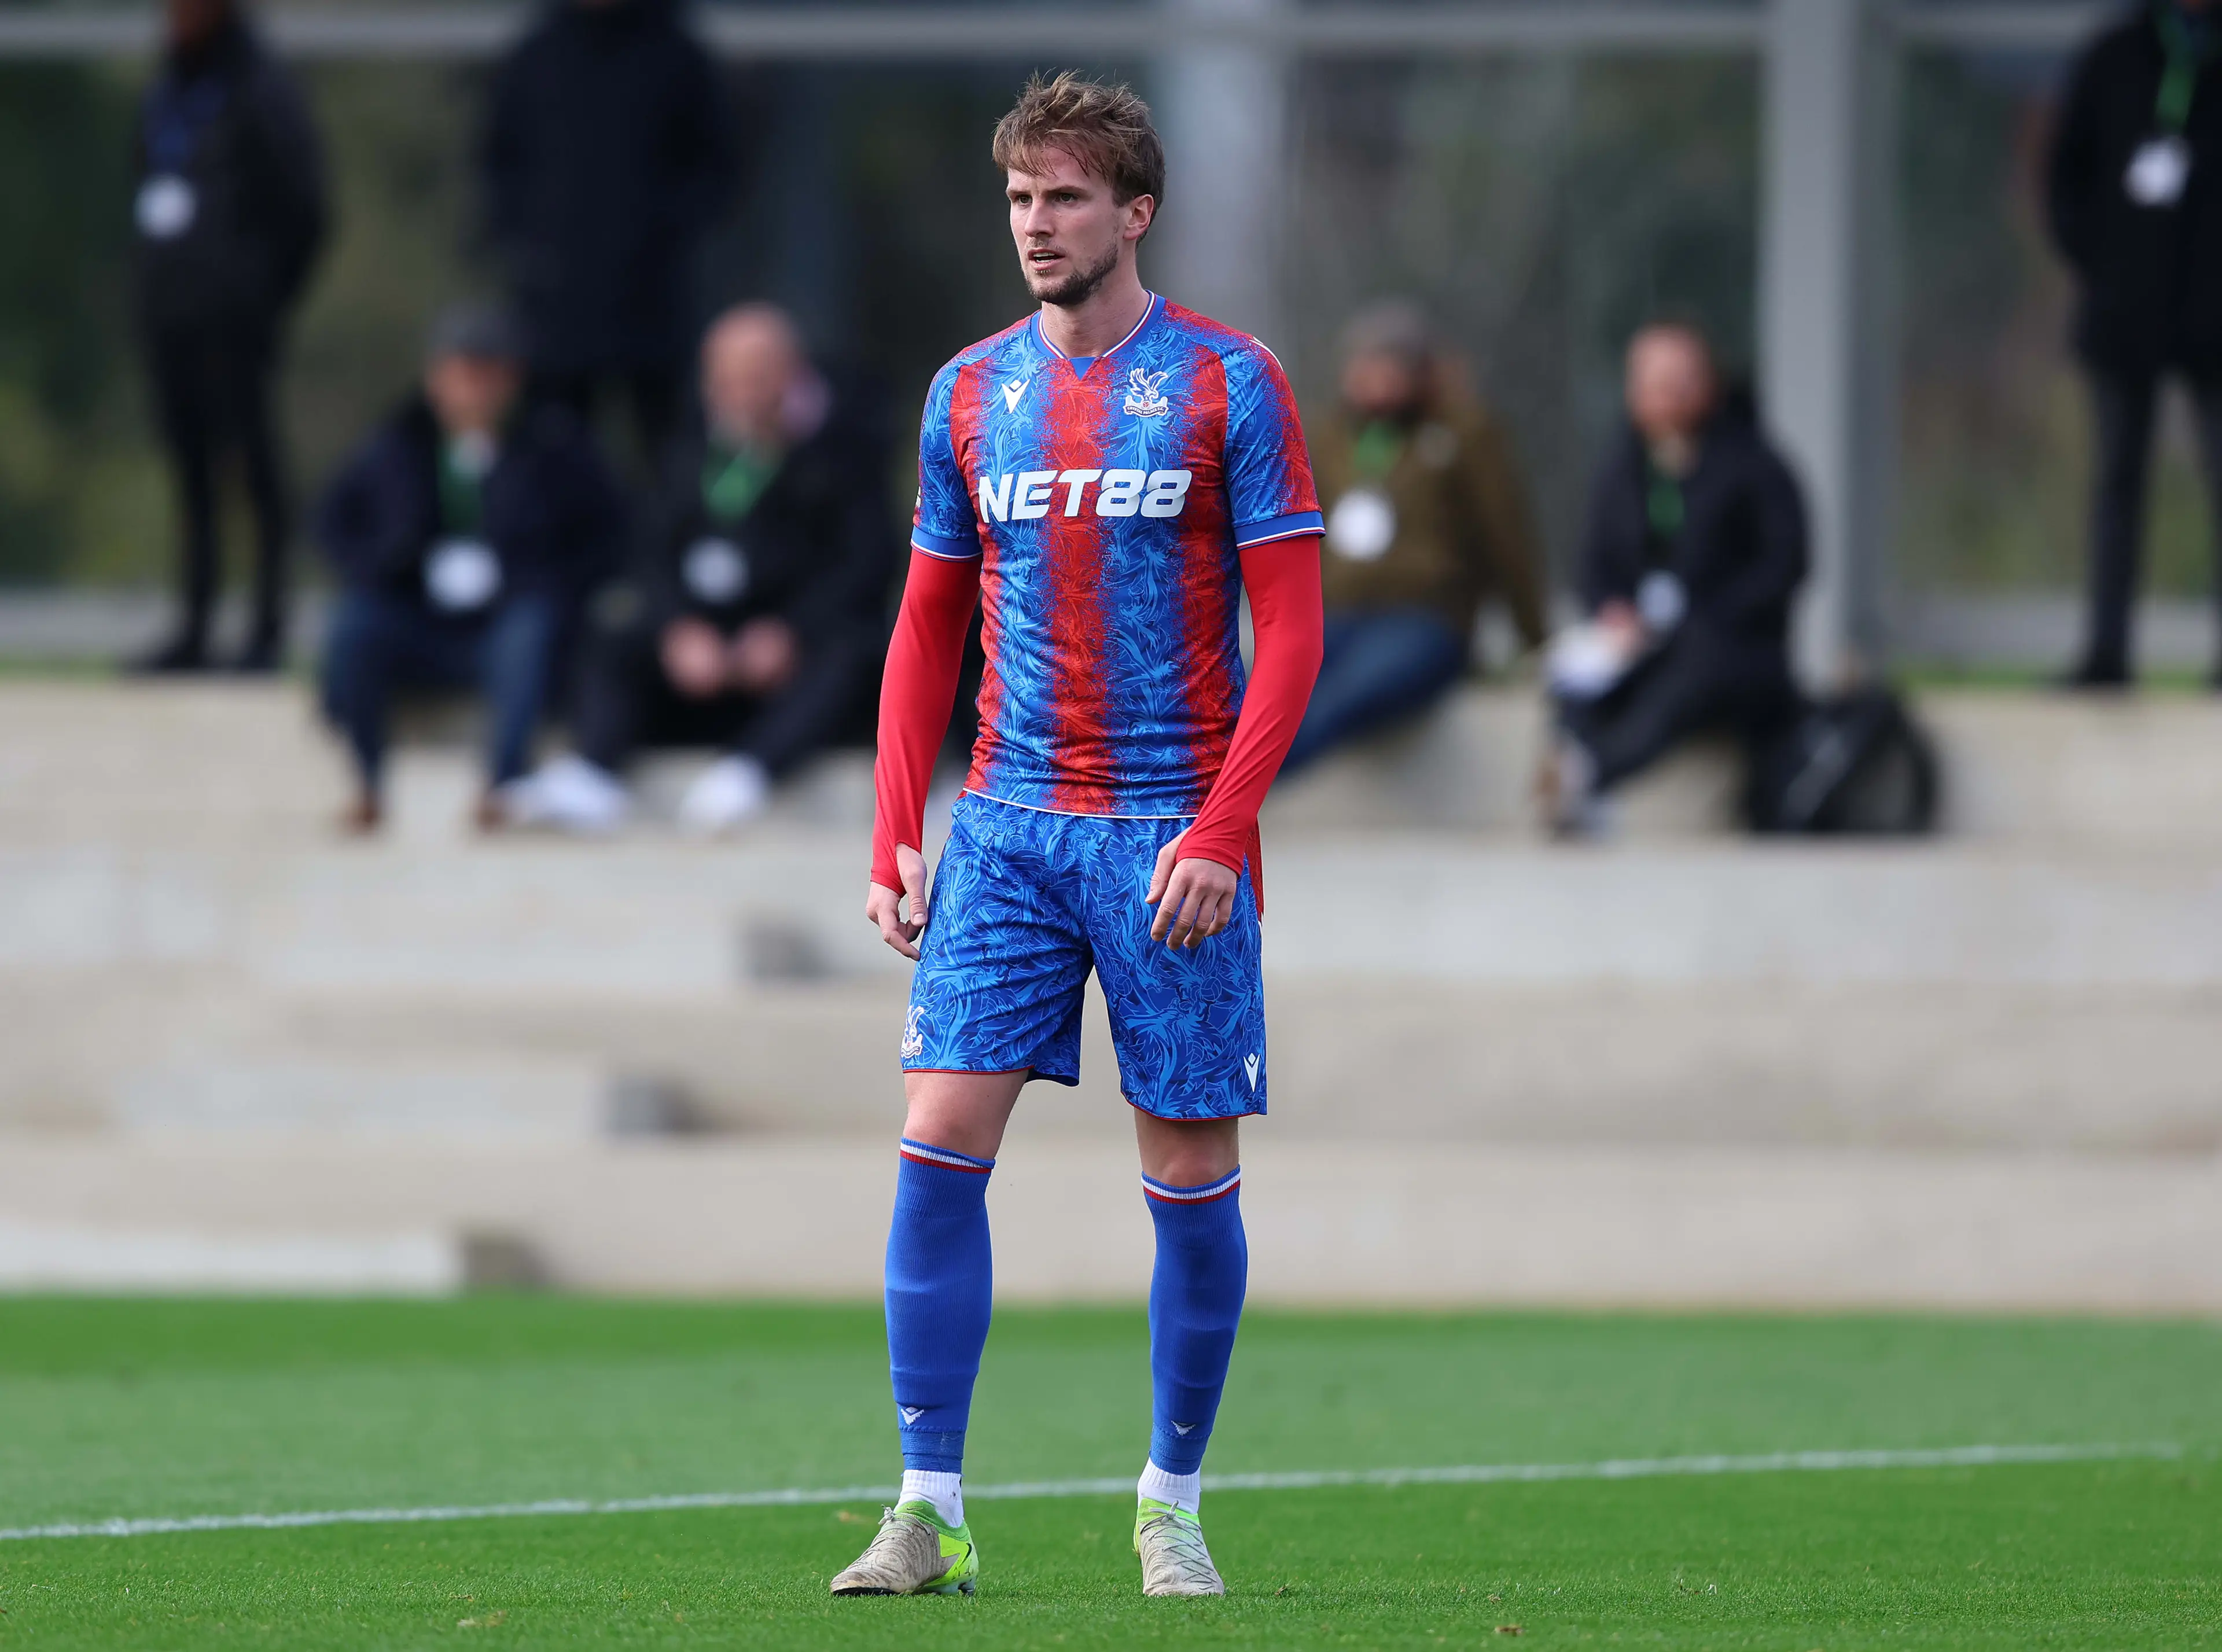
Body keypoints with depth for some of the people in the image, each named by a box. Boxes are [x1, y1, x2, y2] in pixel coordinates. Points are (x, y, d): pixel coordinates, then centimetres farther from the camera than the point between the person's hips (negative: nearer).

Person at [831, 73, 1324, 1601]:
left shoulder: (1229, 384, -2)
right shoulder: (971, 394, 9)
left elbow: (1290, 630, -5)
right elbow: (929, 631, 15)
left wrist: (1218, 832, -15)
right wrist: (899, 839, 5)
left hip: (1174, 833, -3)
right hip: (1008, 828, 3)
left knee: (1192, 1175, 2)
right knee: (939, 1147, -9)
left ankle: (1173, 1505, 16)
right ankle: (929, 1514, -7)